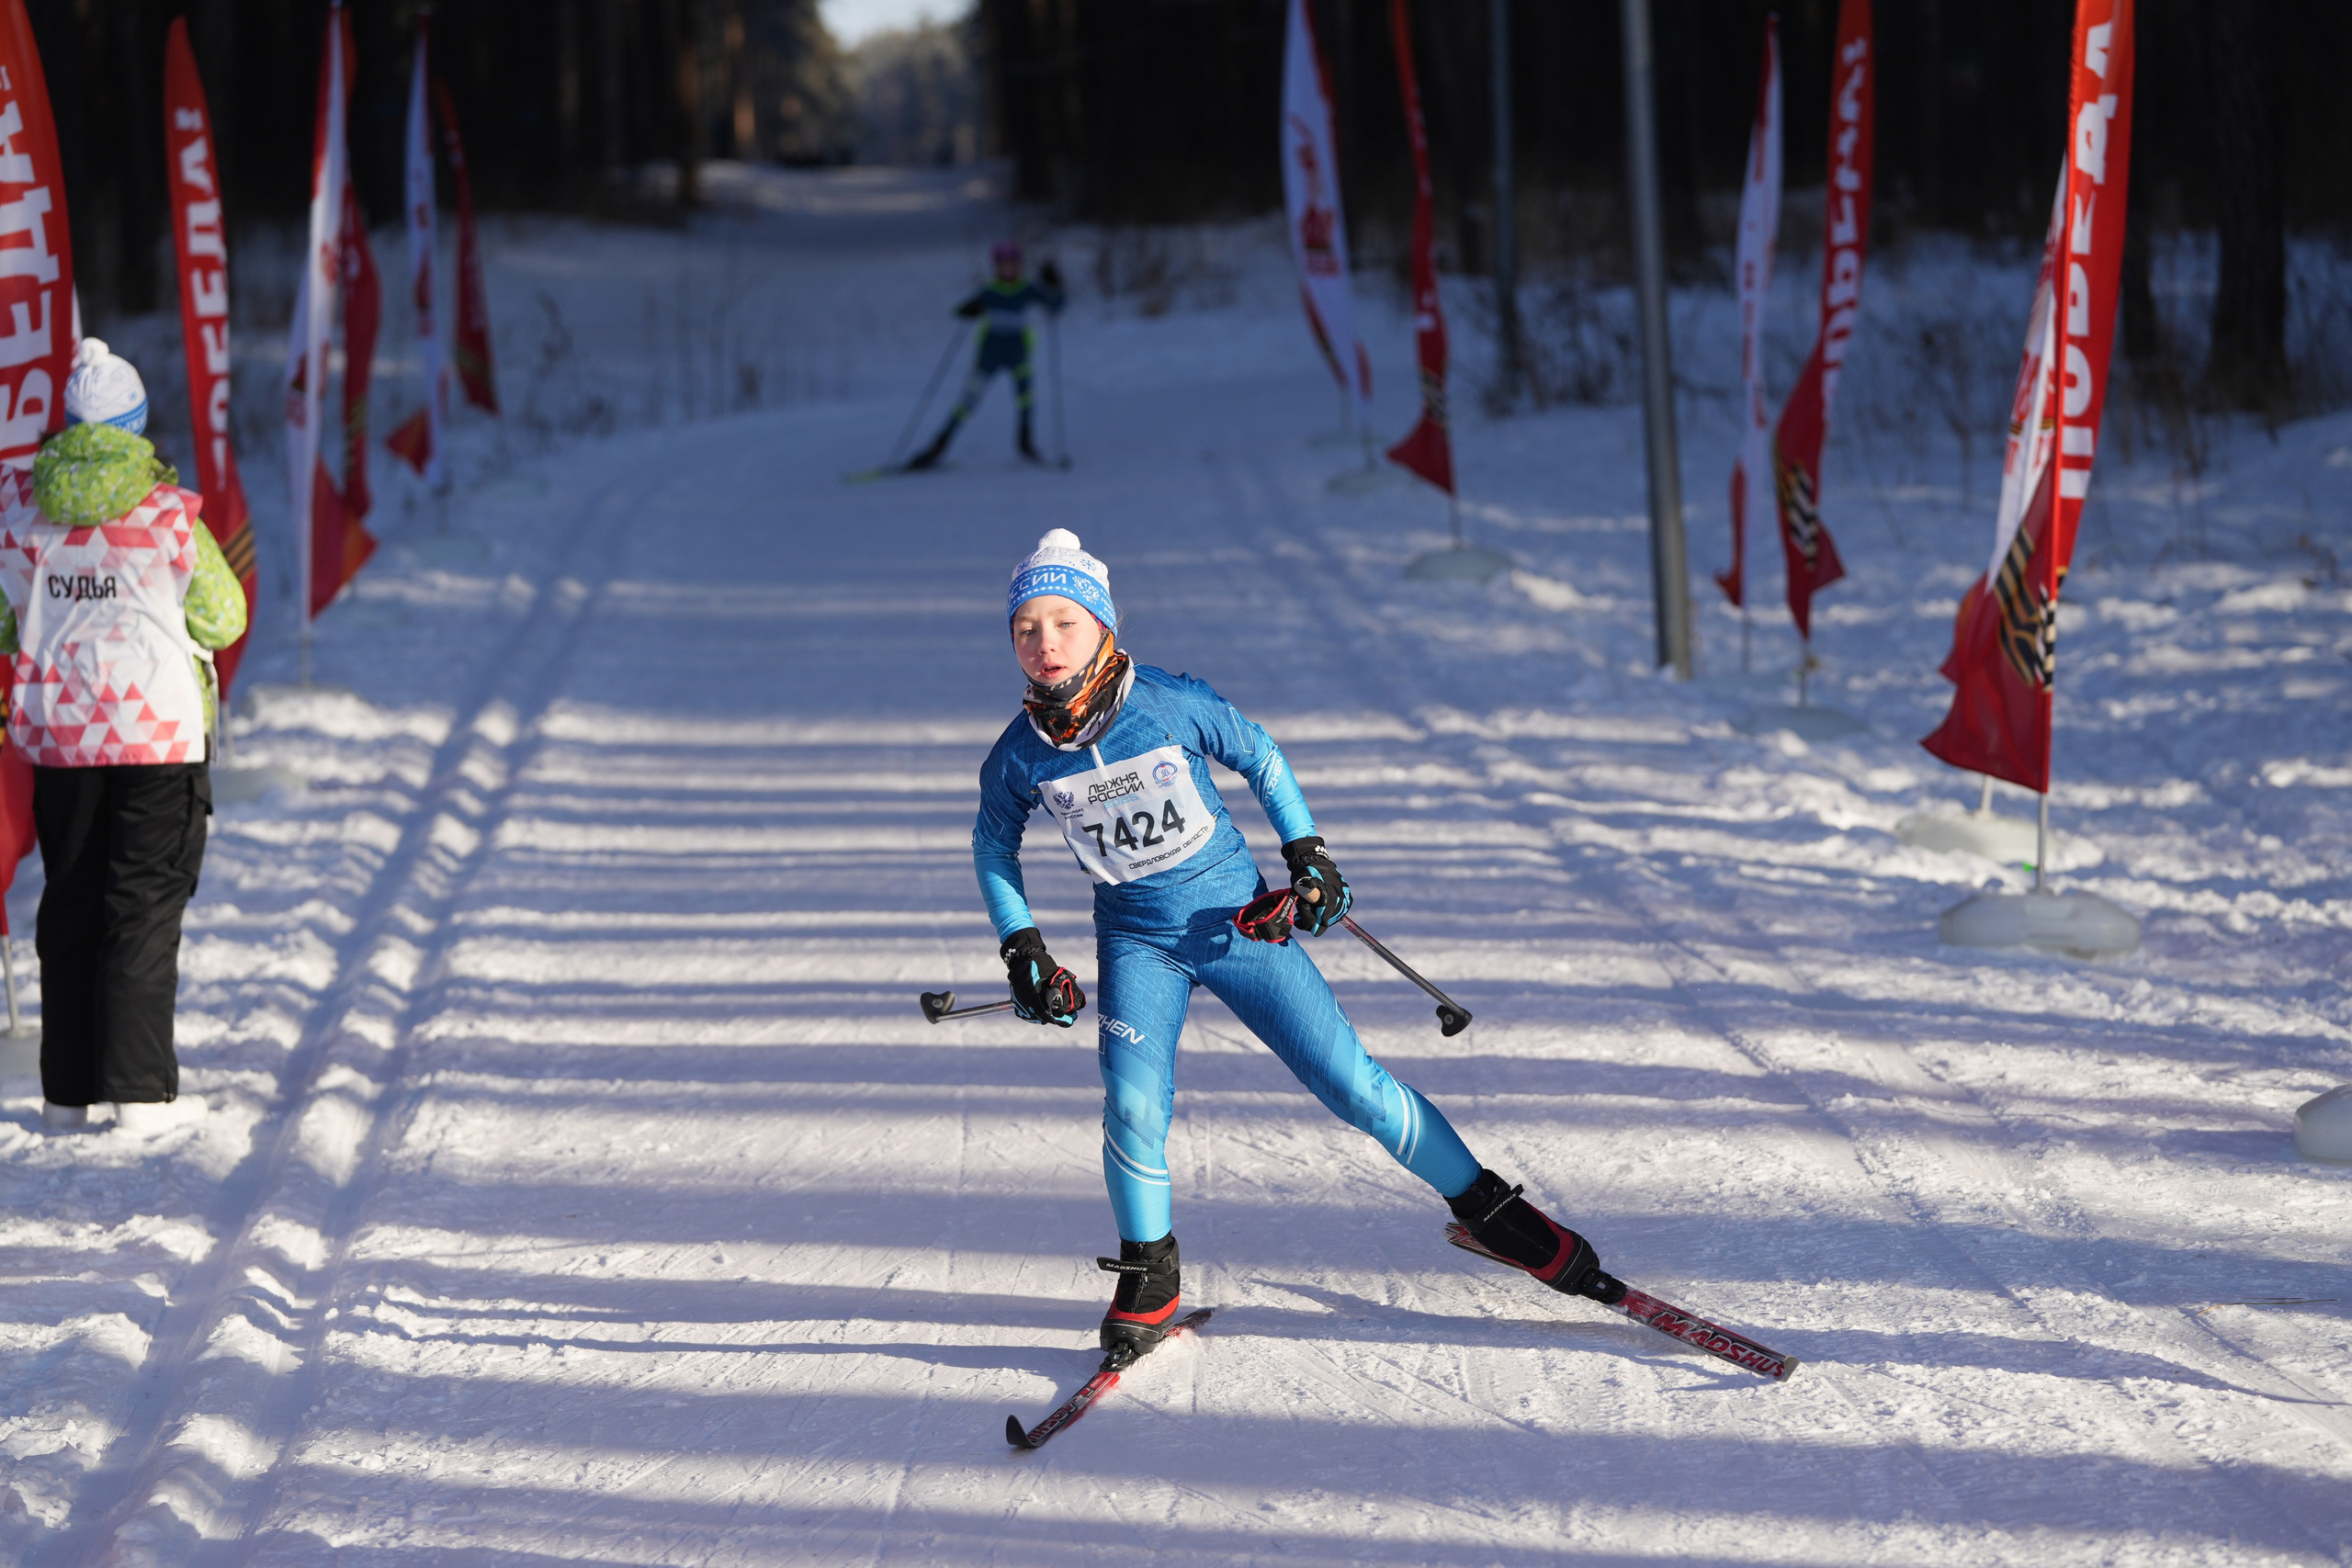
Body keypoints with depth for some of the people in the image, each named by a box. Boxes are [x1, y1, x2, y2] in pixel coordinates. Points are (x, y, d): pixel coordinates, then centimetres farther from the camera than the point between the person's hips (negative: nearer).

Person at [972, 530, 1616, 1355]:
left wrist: (1306, 854, 2)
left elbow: (1261, 757, 2)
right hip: (1138, 940, 1)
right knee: (1133, 1105, -20)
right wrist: (1021, 948, 2)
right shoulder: (1020, 756, -11)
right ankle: (1147, 1278, 3)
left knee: (1354, 1086, -2)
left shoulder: (1173, 705, -17)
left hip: (1237, 917, -1)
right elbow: (994, 846, 9)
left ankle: (1482, 1206, 15)